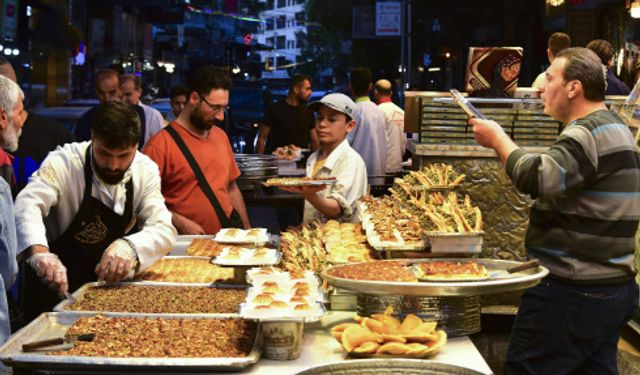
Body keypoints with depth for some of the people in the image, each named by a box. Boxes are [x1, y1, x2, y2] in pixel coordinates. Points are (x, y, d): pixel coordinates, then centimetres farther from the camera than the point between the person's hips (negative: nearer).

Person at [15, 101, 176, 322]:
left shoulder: (146, 170, -3)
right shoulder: (65, 162, -16)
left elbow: (163, 229, -11)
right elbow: (27, 205, -32)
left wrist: (129, 246, -33)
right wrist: (39, 253, -51)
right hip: (54, 288, -4)